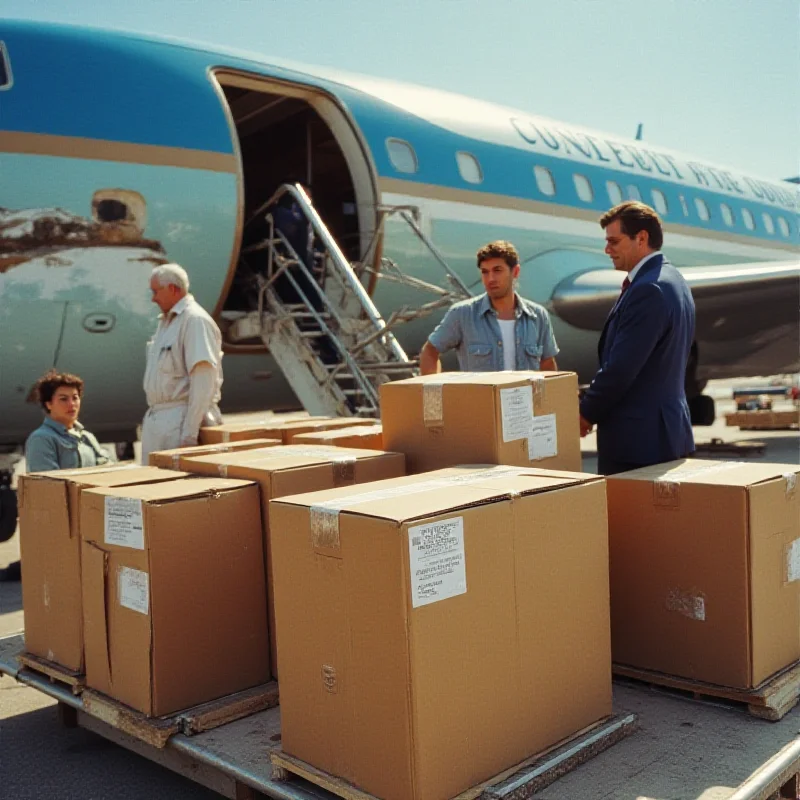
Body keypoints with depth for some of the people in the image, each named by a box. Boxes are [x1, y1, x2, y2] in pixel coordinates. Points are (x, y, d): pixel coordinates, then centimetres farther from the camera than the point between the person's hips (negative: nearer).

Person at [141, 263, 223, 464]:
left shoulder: (195, 320, -12)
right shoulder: (165, 321, 18)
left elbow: (203, 383, -20)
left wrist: (189, 434, -22)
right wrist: (151, 416, 17)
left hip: (179, 419, -9)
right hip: (155, 418, 9)